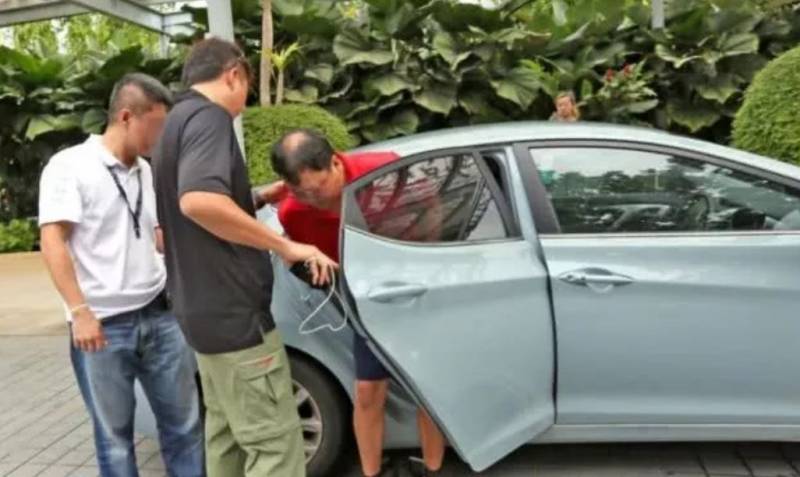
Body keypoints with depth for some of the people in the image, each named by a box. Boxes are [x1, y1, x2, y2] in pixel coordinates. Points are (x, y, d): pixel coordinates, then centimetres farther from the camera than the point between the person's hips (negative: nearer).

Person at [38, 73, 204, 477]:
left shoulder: (145, 171, 11)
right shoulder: (70, 166, -7)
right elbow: (52, 244, -12)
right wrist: (79, 311, -18)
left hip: (159, 315, 6)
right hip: (103, 326, -5)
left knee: (183, 422, 11)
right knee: (114, 434, 9)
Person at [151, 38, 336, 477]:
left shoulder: (177, 122, 17)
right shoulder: (208, 117, -13)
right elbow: (199, 200, -32)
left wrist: (261, 197, 27)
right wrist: (285, 246, -25)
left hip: (204, 308, 10)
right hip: (233, 312, -10)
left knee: (227, 434, 20)